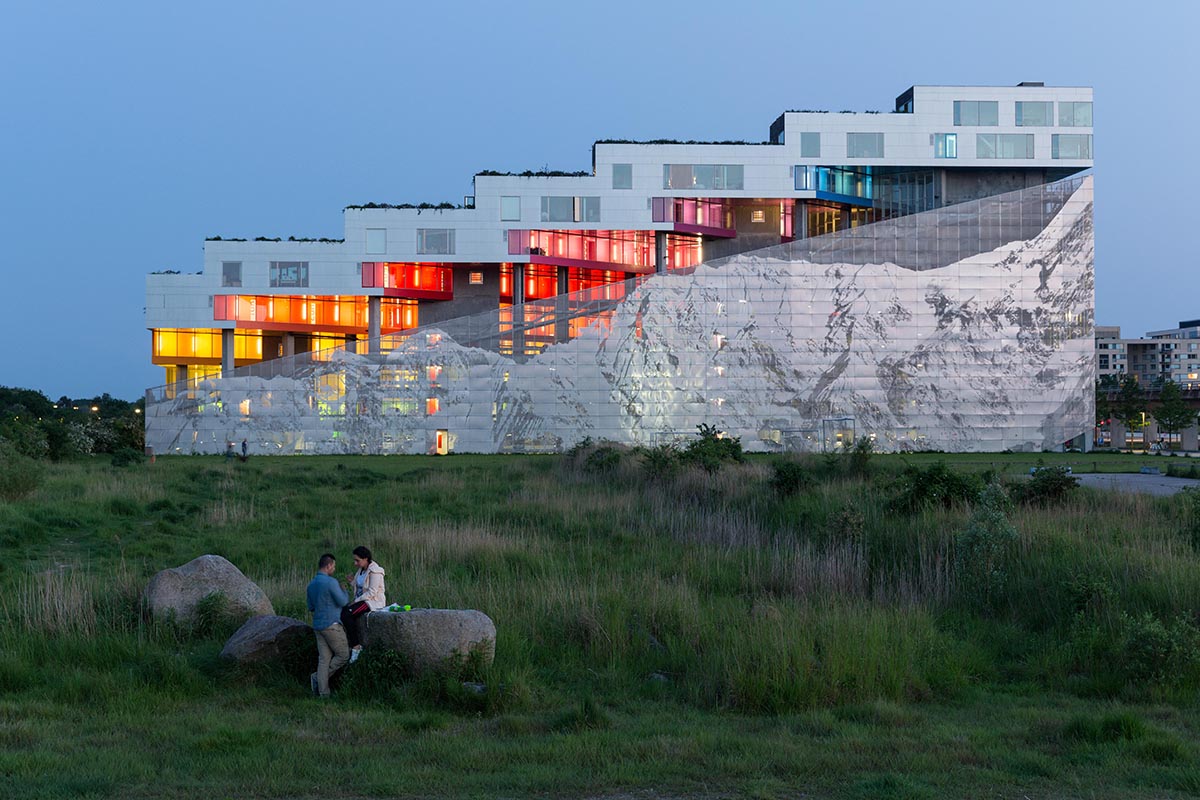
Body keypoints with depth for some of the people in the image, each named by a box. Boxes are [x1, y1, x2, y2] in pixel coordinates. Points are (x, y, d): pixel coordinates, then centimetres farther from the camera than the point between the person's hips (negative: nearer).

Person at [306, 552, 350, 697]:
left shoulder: (311, 584, 11)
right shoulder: (331, 582, -15)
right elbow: (343, 602, -11)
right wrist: (344, 591, 8)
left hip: (318, 626, 8)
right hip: (332, 625, -8)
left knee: (324, 659, 7)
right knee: (343, 655, 4)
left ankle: (323, 693, 3)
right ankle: (317, 678, -1)